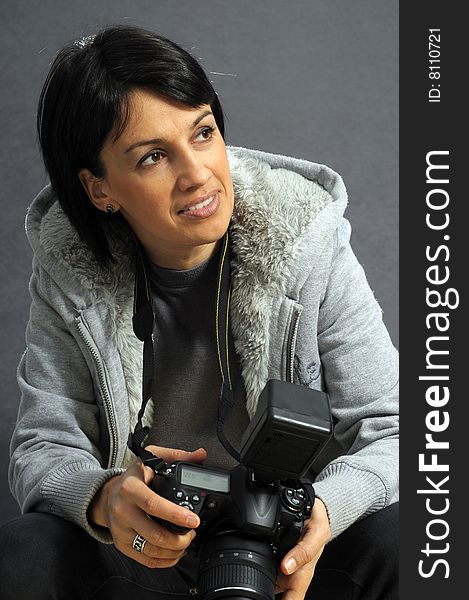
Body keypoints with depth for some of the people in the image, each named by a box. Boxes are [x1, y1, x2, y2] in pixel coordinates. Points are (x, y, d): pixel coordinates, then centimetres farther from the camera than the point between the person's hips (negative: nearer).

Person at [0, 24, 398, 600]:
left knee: (394, 543, -31)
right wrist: (103, 498, -33)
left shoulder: (309, 250, -14)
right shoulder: (69, 277, -10)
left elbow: (386, 433, -12)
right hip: (150, 548, 1)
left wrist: (325, 508, -35)